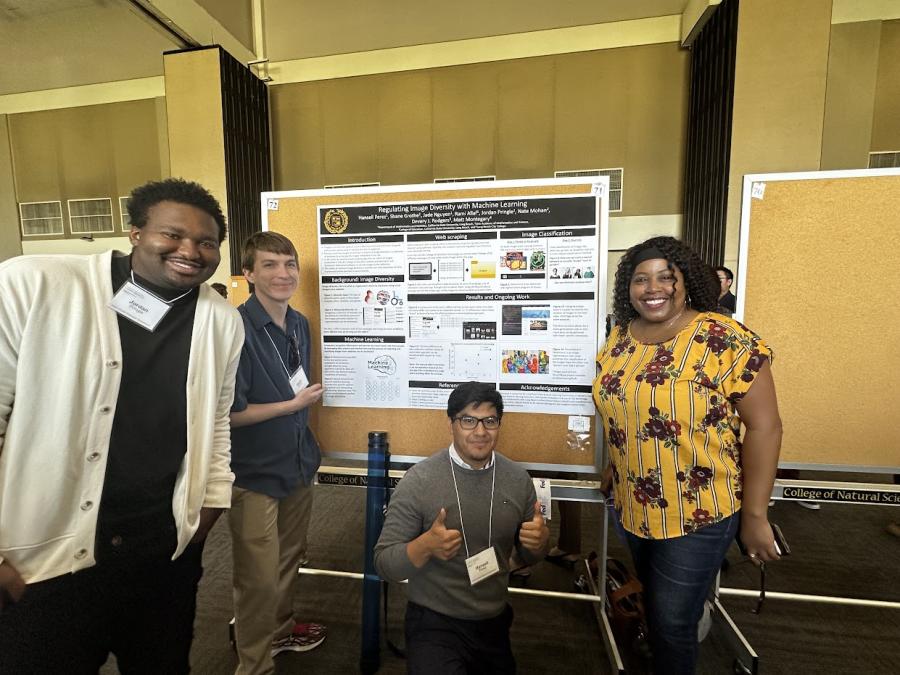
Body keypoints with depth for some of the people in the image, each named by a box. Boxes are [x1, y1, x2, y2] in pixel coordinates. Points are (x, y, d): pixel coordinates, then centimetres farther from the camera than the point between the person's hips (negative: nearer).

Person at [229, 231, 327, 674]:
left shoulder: (300, 325, 1)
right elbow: (229, 414, -21)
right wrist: (295, 404, -14)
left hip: (298, 464, 7)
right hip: (254, 475, -6)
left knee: (290, 560, 23)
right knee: (259, 579, 9)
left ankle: (281, 630, 48)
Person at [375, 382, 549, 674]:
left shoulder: (518, 479, -9)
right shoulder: (418, 481, -21)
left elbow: (528, 556, 4)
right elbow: (384, 564, -15)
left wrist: (540, 541, -18)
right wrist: (425, 546, -34)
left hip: (495, 623, 4)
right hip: (434, 623, -4)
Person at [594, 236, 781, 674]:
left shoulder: (727, 341, -18)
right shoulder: (619, 339, -1)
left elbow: (764, 426, -15)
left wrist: (755, 515, -13)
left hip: (699, 513, -5)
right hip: (631, 507, 5)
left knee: (672, 623, 12)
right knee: (654, 604, 27)